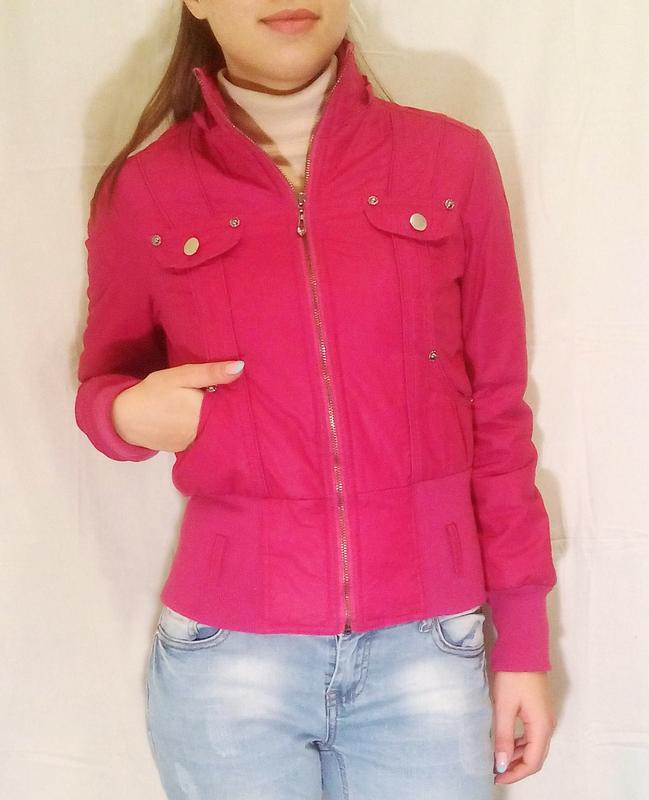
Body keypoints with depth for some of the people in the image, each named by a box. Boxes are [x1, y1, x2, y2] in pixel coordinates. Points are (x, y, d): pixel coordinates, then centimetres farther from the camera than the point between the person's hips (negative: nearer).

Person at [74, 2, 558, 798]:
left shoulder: (451, 159, -1)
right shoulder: (145, 189, -2)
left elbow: (496, 410, 3)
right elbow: (102, 384, 12)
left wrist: (523, 638, 4)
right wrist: (131, 414, -12)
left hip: (427, 645, 1)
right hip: (228, 654, 0)